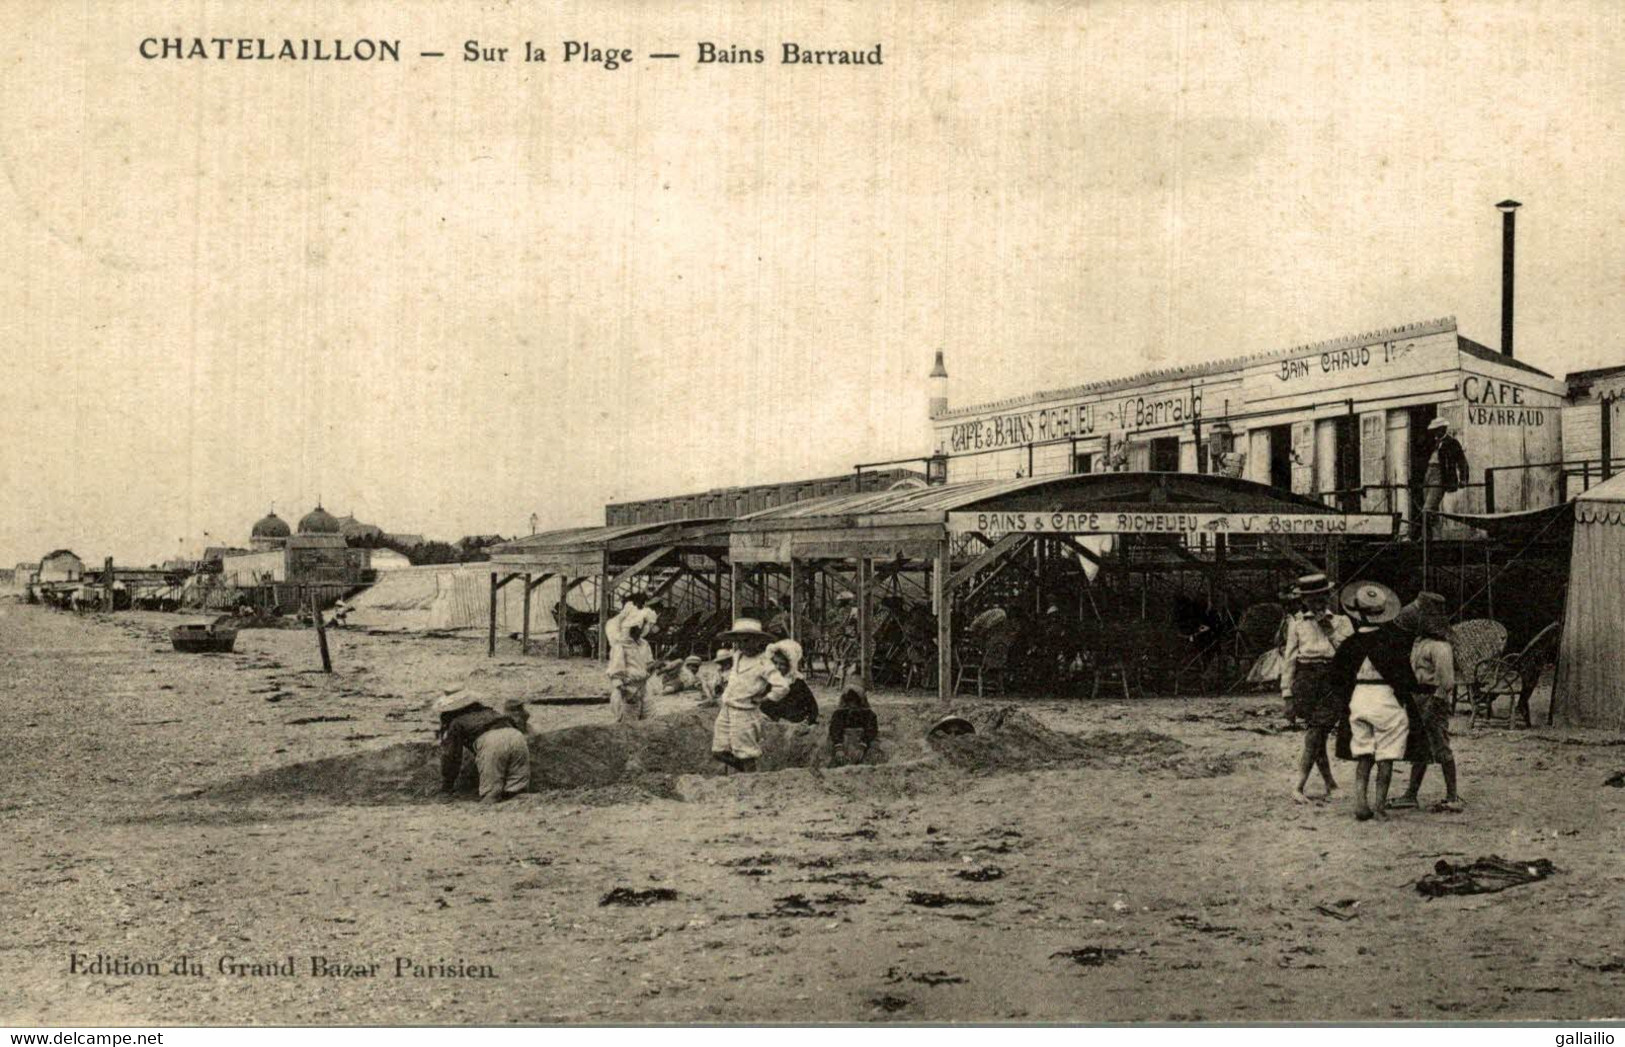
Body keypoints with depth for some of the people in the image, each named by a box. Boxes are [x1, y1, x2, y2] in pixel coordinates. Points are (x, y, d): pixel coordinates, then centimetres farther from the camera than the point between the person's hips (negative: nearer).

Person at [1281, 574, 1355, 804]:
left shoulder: (1341, 622, 11)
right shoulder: (1297, 623, 11)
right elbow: (1289, 660, 8)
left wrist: (1330, 630, -7)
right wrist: (1288, 695, 3)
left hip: (1331, 681, -1)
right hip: (1305, 680, 1)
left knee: (1314, 737, -9)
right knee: (1316, 739, 2)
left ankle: (1299, 788, -7)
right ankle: (1329, 783, 20)